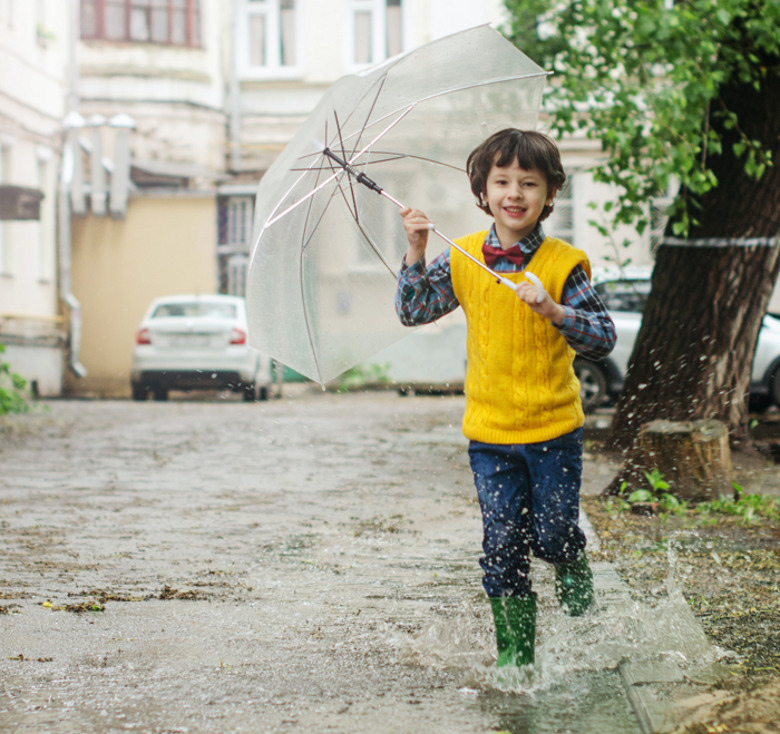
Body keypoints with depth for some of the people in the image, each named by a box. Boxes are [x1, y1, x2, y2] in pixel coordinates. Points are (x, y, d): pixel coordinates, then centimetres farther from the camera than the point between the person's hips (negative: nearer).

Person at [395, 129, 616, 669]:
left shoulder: (563, 264, -8)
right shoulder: (463, 259, 1)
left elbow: (603, 339, -11)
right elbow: (414, 311, 3)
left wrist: (552, 310, -27)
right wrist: (417, 252, -9)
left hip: (554, 428, -2)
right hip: (489, 431, 2)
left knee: (553, 536, 1)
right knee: (503, 544, 3)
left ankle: (575, 575, 37)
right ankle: (514, 649, 17)